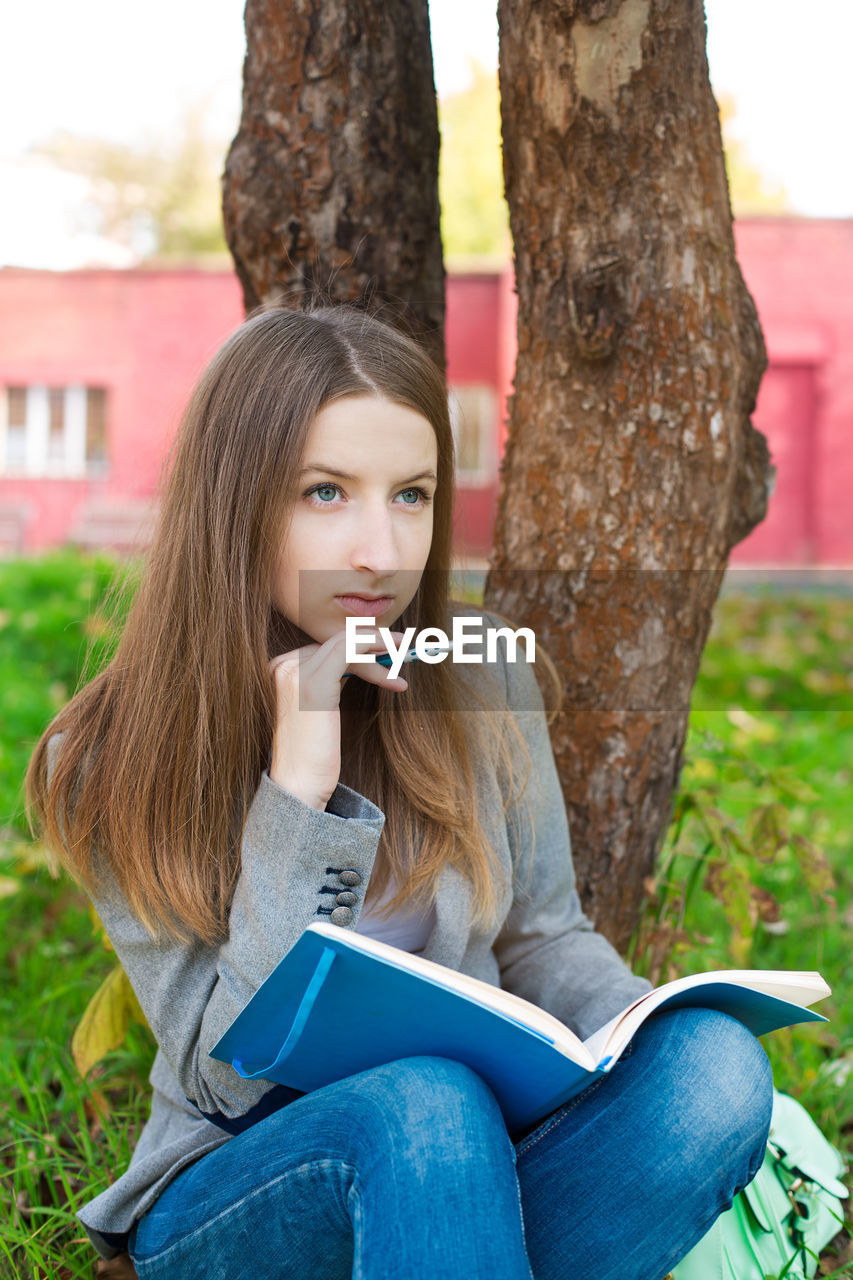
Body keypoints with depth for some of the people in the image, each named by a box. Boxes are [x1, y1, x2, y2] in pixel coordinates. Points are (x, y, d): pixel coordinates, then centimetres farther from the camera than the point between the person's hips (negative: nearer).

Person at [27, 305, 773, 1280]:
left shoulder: (481, 688, -2)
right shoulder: (113, 764, -9)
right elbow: (228, 1073, -14)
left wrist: (652, 1034, -12)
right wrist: (299, 783, -22)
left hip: (469, 1162, 4)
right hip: (238, 1192, -4)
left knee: (716, 1066, -27)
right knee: (427, 1103, -37)